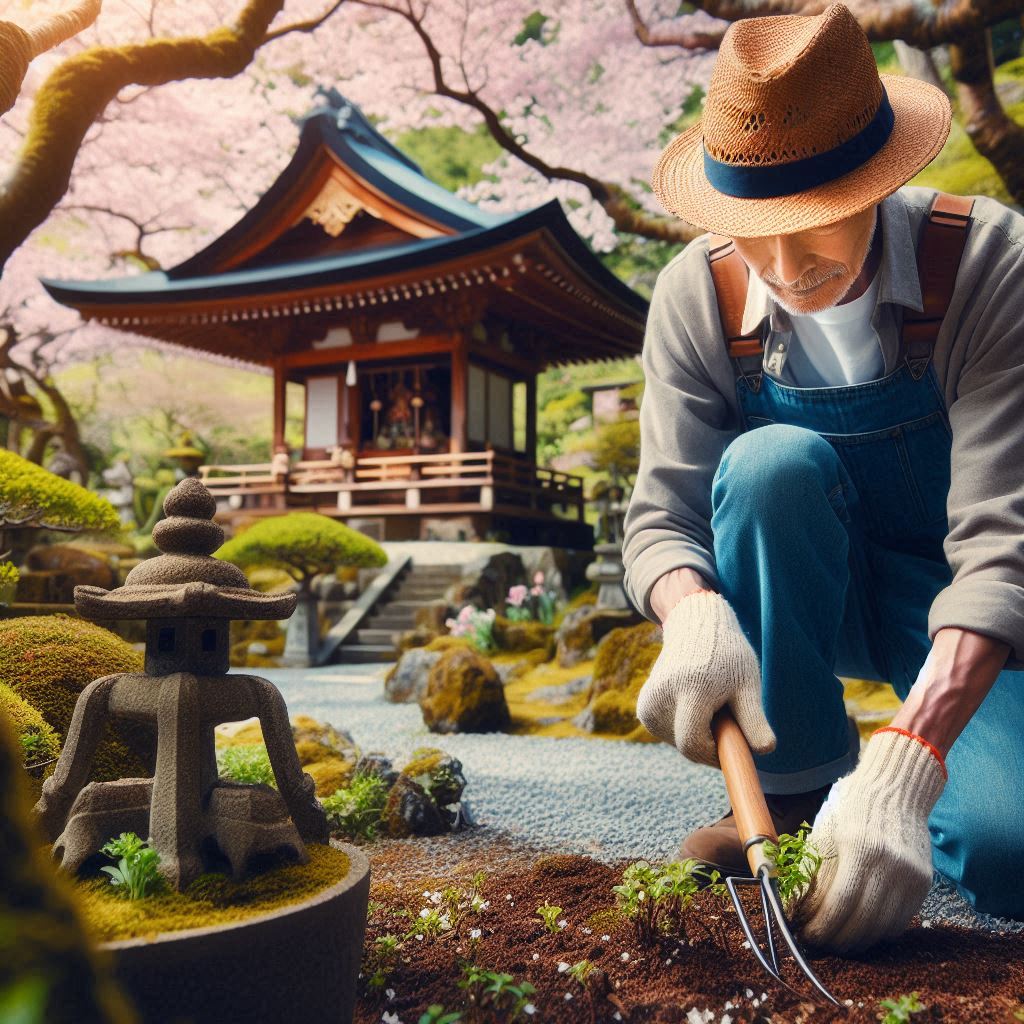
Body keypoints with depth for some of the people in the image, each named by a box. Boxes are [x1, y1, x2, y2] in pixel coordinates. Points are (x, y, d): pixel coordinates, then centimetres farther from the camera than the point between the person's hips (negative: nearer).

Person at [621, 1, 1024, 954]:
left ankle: (865, 782, 8)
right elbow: (662, 514, -18)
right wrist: (694, 614, -43)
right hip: (814, 596, 2)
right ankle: (799, 785, -15)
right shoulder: (696, 296, -15)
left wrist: (907, 758, -43)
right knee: (772, 462, -32)